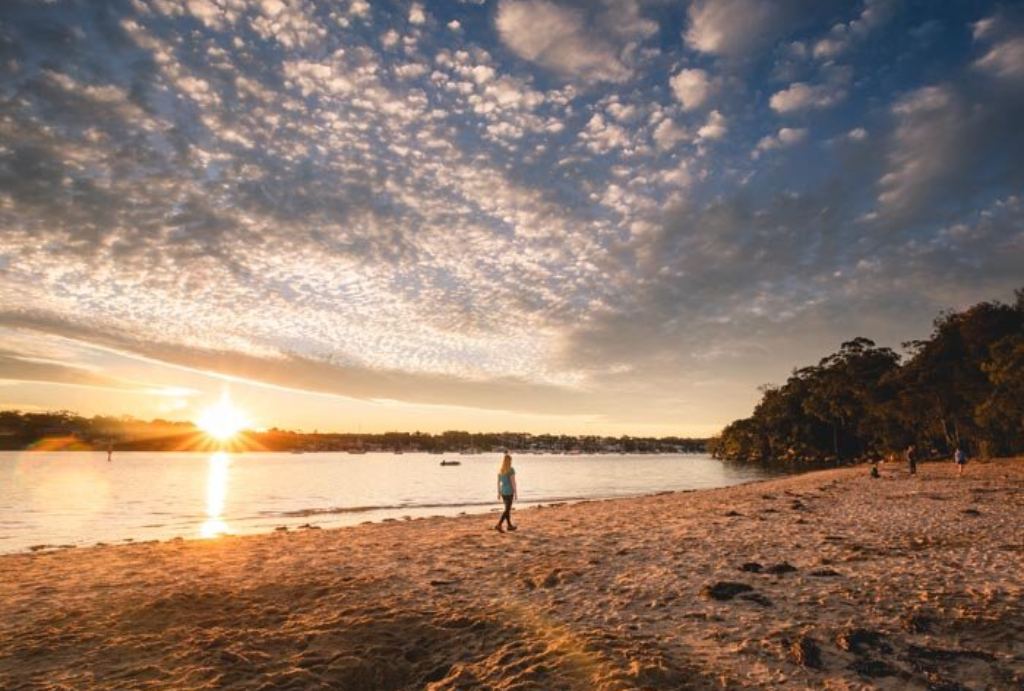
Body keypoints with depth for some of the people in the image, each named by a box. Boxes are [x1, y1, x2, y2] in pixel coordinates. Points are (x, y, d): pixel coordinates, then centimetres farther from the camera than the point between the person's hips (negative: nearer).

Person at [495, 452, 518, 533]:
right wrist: (516, 493, -11)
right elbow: (513, 482, -17)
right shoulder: (511, 470, -16)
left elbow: (498, 482, 9)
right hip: (509, 492, -7)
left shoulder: (500, 470, 5)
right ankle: (498, 525, -14)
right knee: (507, 510, -4)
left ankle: (510, 525, 25)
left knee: (508, 508, 18)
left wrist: (499, 493, 16)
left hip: (502, 491, 7)